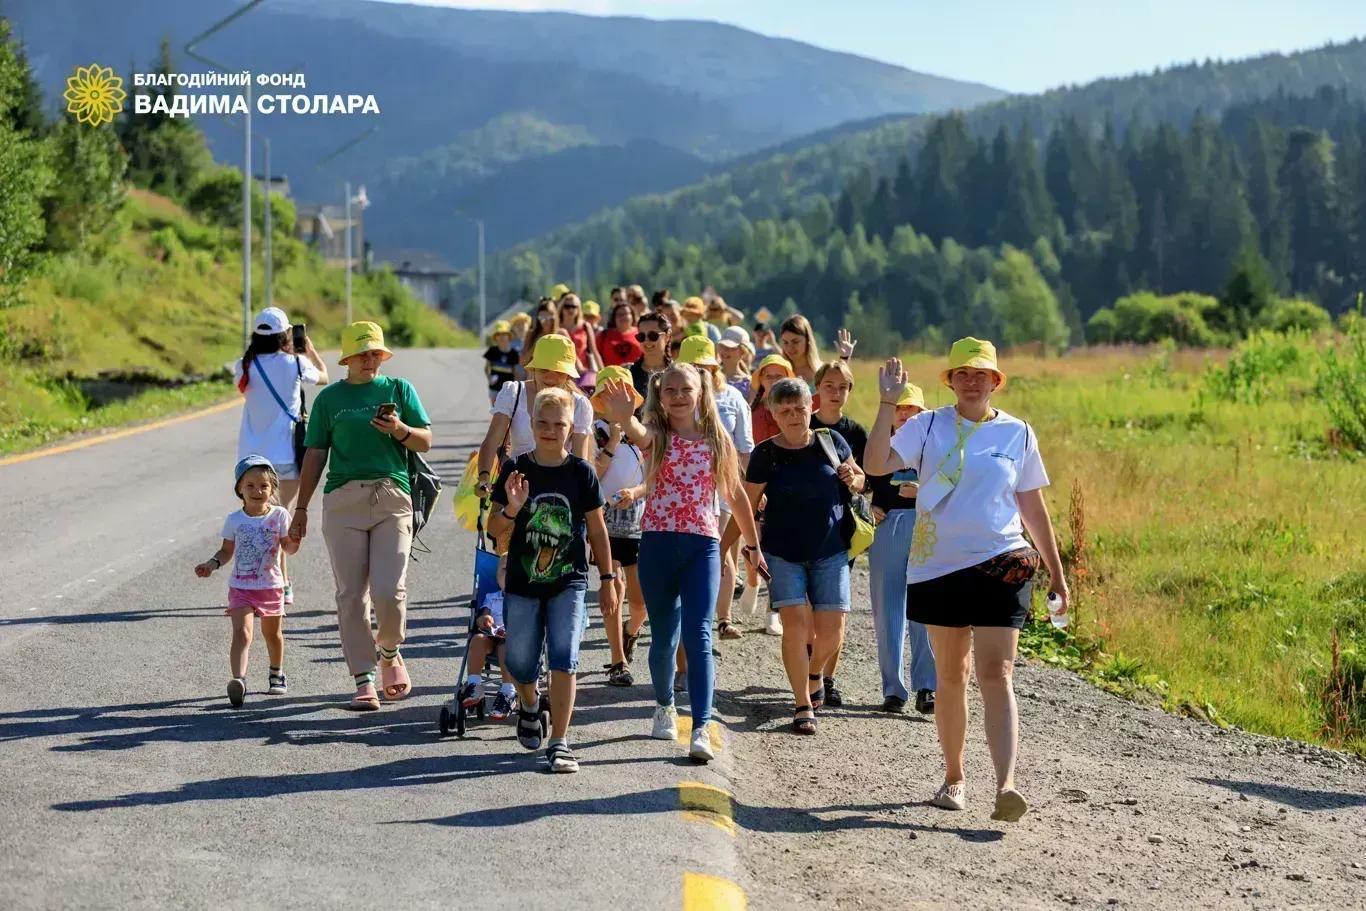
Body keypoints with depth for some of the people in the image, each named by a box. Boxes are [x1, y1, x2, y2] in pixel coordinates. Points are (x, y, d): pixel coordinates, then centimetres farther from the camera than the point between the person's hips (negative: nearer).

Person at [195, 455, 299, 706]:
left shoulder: (279, 515, -3)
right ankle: (238, 680, -34)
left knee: (272, 633, 19)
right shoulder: (234, 520, -1)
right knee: (242, 632, -19)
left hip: (271, 586, 1)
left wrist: (294, 538, -24)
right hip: (241, 587, -1)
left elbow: (289, 548, -3)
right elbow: (227, 550, 8)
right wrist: (213, 563, -10)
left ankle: (276, 674, 43)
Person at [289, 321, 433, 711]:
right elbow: (315, 455, 14)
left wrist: (400, 430, -11)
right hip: (343, 499, 1)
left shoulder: (399, 389, 13)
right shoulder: (330, 398, 14)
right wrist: (301, 509, 11)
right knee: (351, 595, -2)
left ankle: (389, 653, 18)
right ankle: (364, 680, 3)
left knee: (389, 591, -11)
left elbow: (426, 442, 10)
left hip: (392, 497, -1)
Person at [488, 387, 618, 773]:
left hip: (568, 582, -1)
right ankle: (530, 706, 43)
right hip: (522, 582, 1)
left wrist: (608, 579, 7)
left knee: (564, 658, -12)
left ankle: (559, 743, -7)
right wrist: (512, 509, -22)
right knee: (520, 664, 9)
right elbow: (494, 529, -1)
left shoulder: (581, 472, -2)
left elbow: (597, 530, 6)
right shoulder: (518, 470, -2)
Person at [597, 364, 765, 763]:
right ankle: (664, 706, 36)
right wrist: (624, 417, -50)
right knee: (663, 636, 10)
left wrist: (754, 547, 20)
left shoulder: (716, 441, 7)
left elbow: (735, 496, 16)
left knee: (698, 636, -12)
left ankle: (701, 729, -18)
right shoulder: (657, 436, 1)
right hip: (658, 543, 0)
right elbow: (638, 434, -26)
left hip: (702, 545, 0)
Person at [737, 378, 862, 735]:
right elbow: (747, 504, -1)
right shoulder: (766, 454, -4)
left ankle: (814, 671, 33)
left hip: (830, 552, 2)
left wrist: (853, 478, -6)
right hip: (783, 553, -2)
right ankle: (804, 706, 2)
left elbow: (860, 479, 17)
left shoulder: (831, 442, 3)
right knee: (795, 624, -11)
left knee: (831, 631, -1)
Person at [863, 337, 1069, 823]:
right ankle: (953, 778, 26)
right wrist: (887, 404, -17)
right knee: (950, 676, 12)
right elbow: (877, 465, -12)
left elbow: (1033, 507, 11)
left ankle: (1005, 786, -23)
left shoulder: (1018, 433, 5)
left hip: (1000, 565, -1)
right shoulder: (927, 427, 3)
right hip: (938, 567, 1)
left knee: (996, 674, -12)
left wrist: (1056, 572, 12)